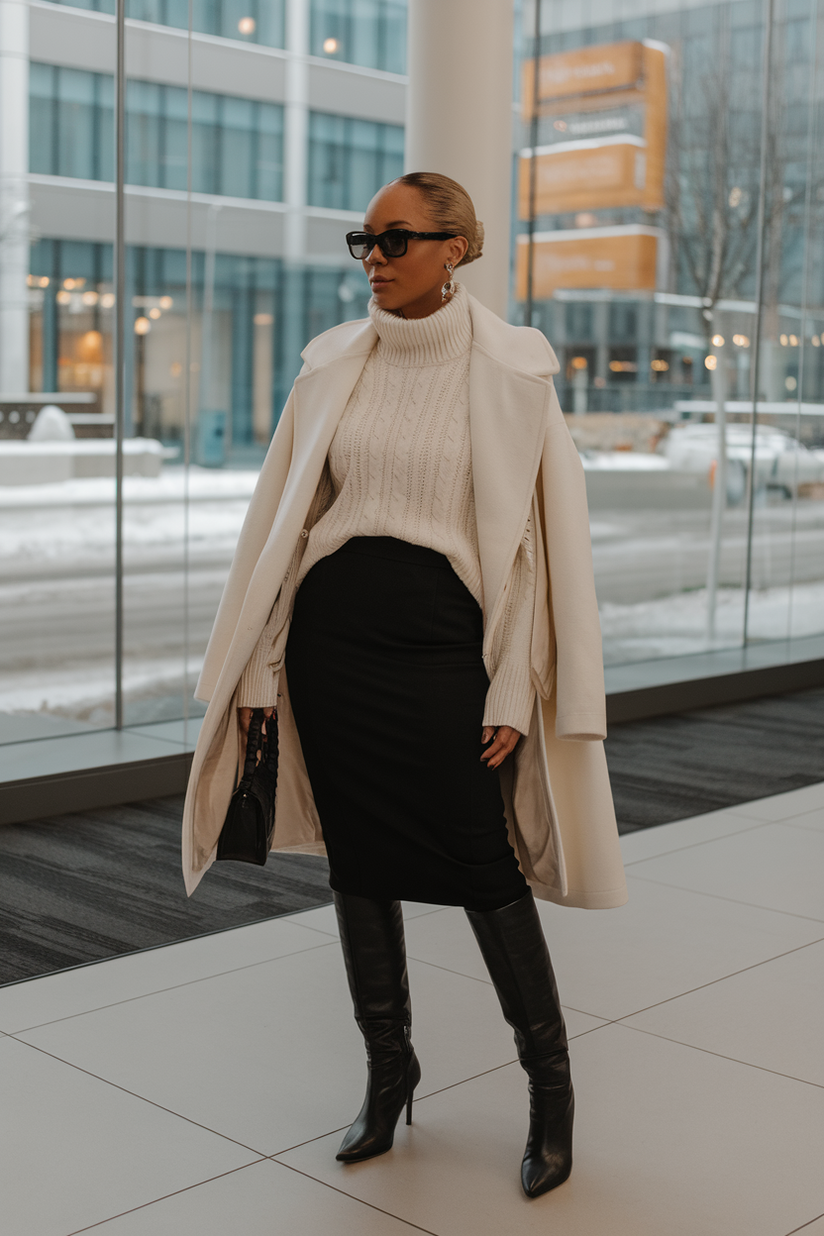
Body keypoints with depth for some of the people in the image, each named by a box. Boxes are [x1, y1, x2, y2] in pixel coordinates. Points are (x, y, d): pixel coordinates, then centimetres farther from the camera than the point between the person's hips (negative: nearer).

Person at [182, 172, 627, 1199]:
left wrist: (518, 693, -9)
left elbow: (541, 530, -5)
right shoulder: (333, 365, 6)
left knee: (480, 864, 0)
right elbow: (282, 515, 9)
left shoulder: (509, 370, -4)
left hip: (445, 642, -4)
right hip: (331, 633, 4)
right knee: (358, 861, 10)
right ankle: (388, 1072, 28)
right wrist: (254, 668, 5)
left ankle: (550, 1079, 21)